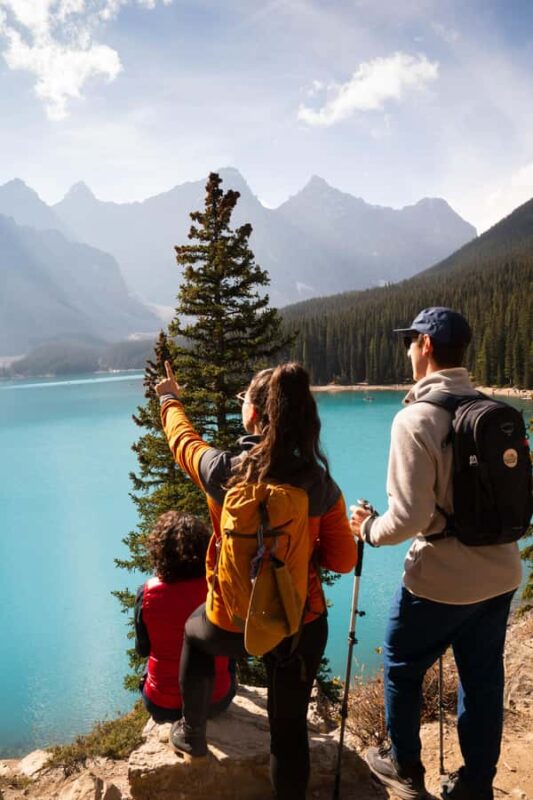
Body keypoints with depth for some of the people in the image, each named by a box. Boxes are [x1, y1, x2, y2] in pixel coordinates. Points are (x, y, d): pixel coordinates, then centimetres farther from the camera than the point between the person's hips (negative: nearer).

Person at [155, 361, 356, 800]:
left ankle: (192, 732, 49)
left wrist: (170, 400, 25)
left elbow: (184, 439, 5)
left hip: (232, 624, 0)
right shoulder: (321, 484, -15)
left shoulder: (223, 471, -18)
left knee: (194, 632, 34)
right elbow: (344, 561, -7)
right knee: (290, 727, 18)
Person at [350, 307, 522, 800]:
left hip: (442, 579, -6)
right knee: (483, 679, 19)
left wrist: (368, 528, -4)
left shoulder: (416, 418, -19)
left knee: (401, 668, 17)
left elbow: (409, 518, -22)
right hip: (501, 574, 6)